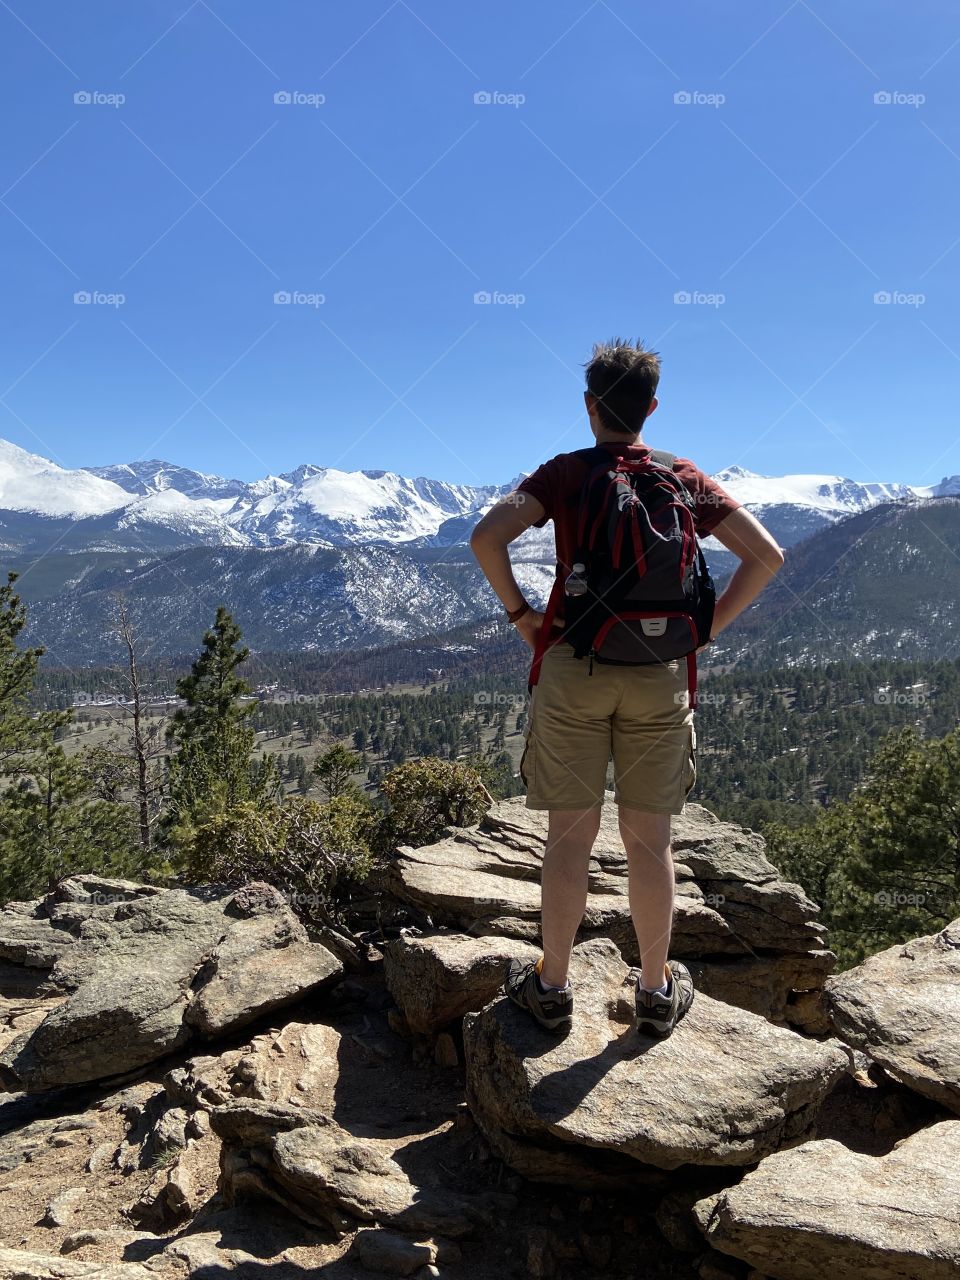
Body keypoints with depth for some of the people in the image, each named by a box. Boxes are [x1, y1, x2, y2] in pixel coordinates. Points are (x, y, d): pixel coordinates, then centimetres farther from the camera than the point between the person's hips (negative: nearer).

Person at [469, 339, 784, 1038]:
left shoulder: (565, 473, -1)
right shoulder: (685, 479, 5)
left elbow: (487, 538, -15)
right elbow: (766, 554, 1)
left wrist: (520, 612, -3)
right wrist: (706, 628, 5)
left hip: (574, 668, -1)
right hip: (659, 674, 2)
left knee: (570, 835, 8)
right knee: (649, 838, 11)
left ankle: (553, 988, 21)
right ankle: (658, 991, 25)